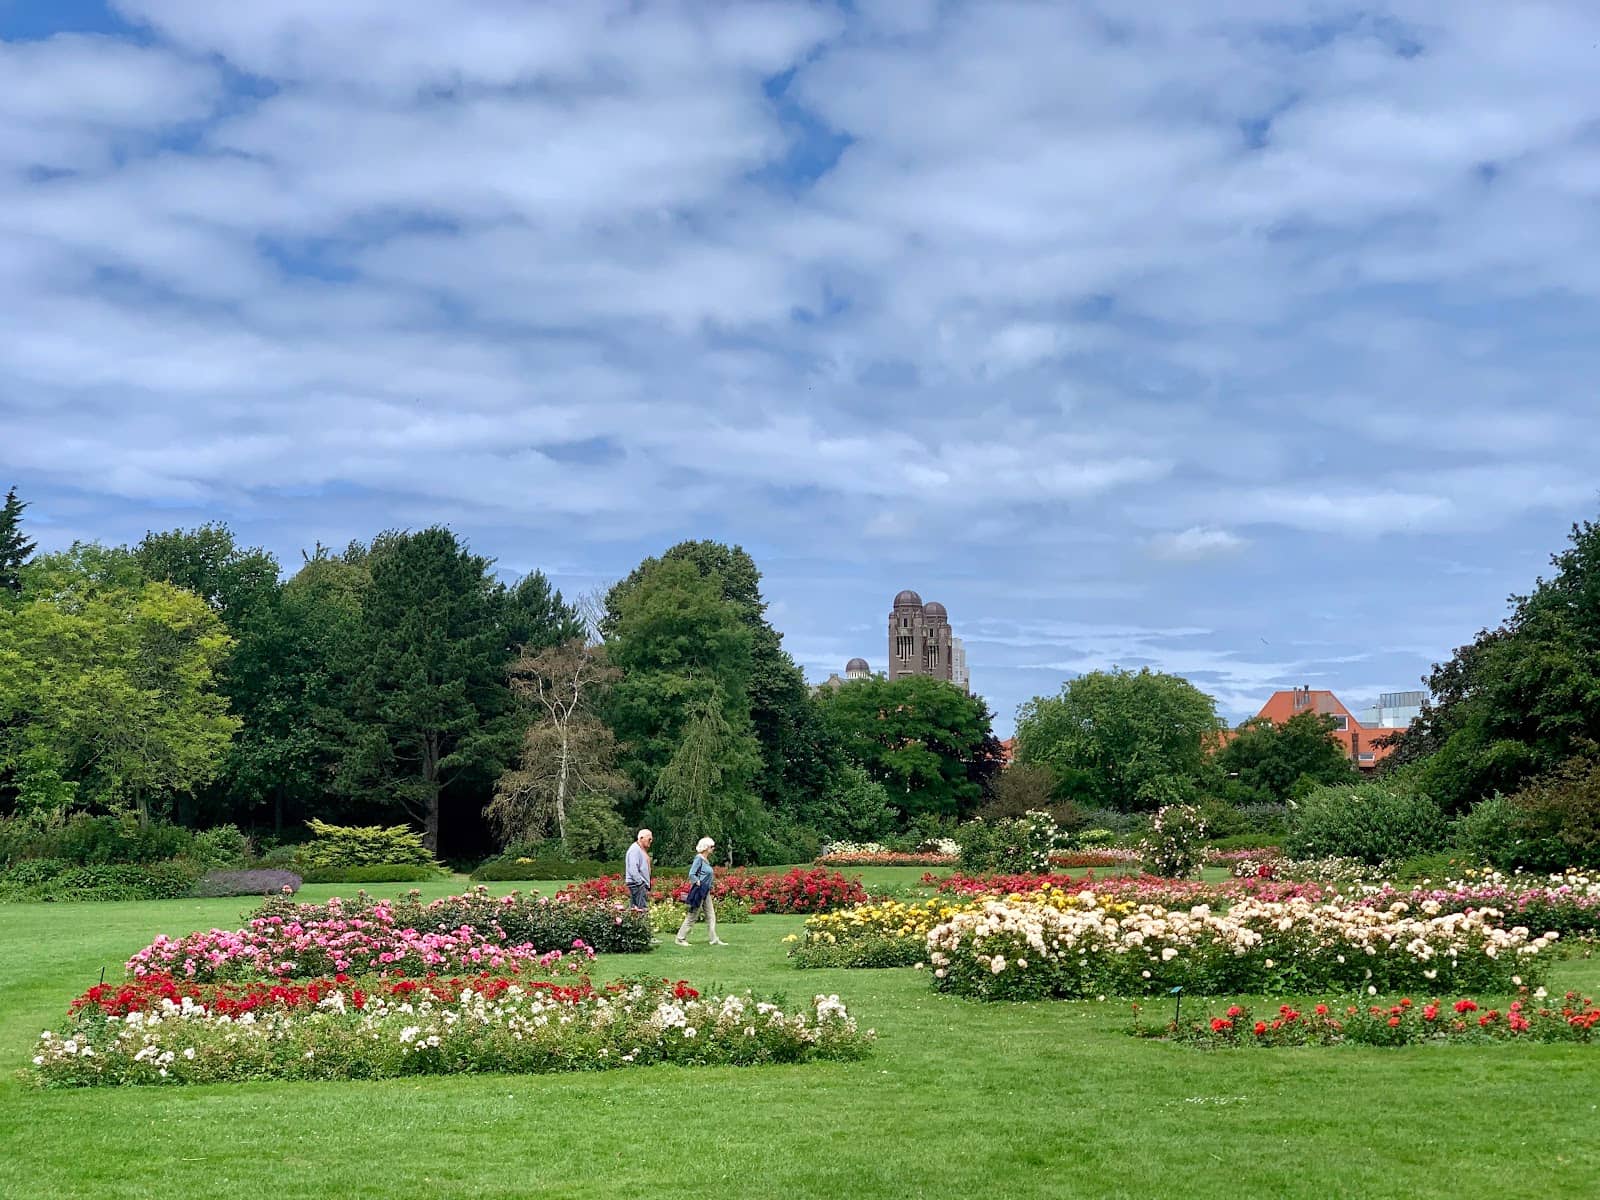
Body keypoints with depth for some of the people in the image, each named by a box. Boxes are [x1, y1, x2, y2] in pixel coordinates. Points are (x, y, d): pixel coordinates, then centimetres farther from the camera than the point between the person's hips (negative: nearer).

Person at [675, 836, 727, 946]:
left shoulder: (706, 860, 12)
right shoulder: (699, 858, -15)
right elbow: (691, 874, -19)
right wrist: (699, 883, -17)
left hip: (706, 892, 9)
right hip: (699, 891, -9)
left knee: (711, 916, 8)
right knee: (692, 916, -1)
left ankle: (714, 939, 10)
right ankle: (680, 938, 8)